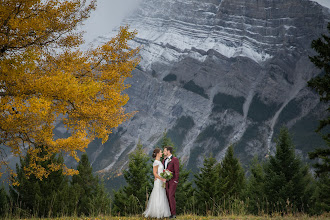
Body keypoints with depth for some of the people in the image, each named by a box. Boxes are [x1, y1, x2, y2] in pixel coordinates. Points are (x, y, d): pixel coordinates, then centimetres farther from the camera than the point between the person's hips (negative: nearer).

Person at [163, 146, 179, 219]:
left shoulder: (175, 159, -9)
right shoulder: (164, 160, 14)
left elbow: (176, 171, -12)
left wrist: (175, 181, -17)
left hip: (173, 181, -7)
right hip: (166, 181, 7)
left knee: (171, 196, -14)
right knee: (168, 197, 3)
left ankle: (174, 214, -12)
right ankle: (170, 213, 5)